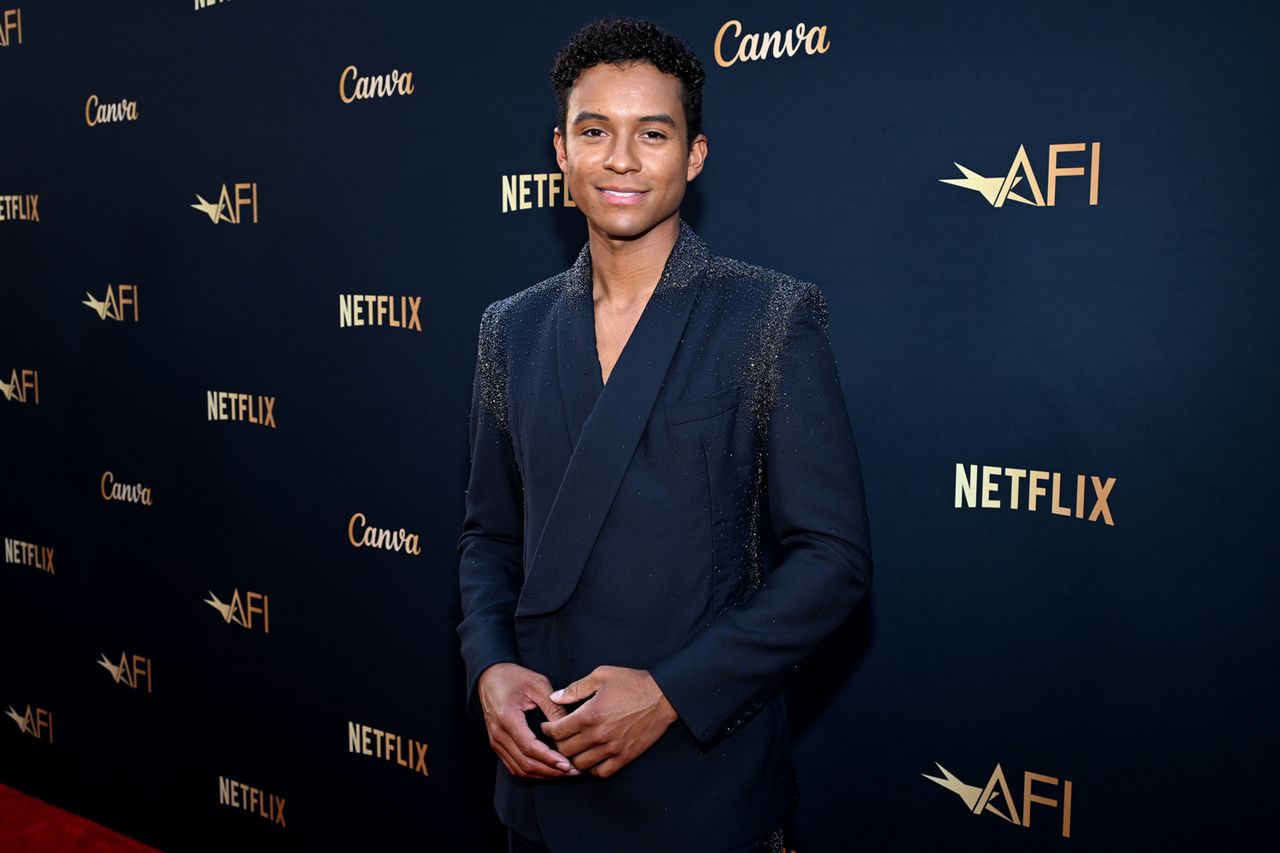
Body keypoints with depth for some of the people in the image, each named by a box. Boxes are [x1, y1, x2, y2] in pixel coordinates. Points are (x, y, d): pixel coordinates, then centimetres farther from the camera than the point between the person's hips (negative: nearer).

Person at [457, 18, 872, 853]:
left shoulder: (773, 316, -8)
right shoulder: (512, 328, 5)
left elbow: (832, 555, -11)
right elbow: (491, 534, 11)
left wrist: (672, 692, -17)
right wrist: (489, 670, -6)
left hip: (702, 777, -3)